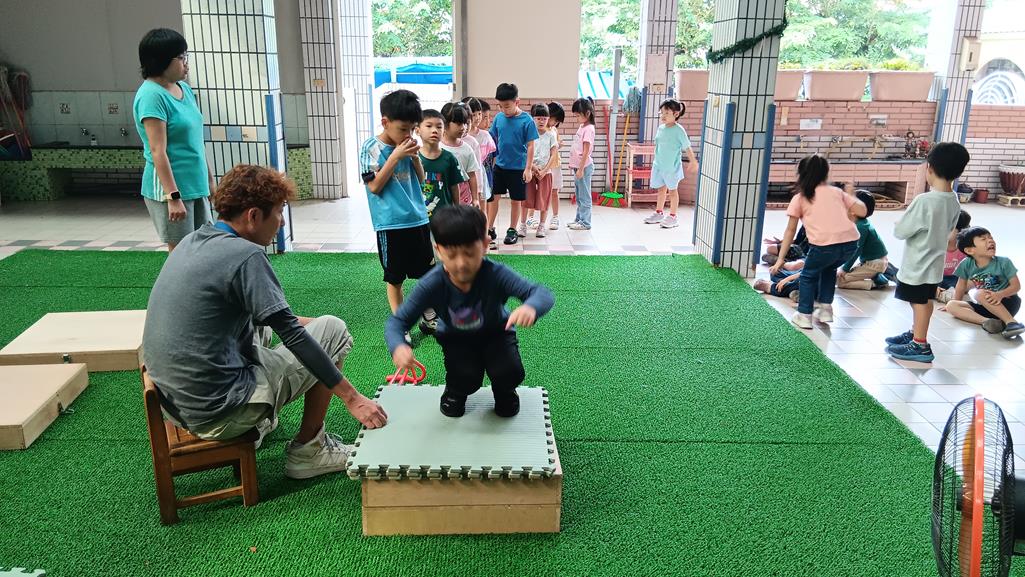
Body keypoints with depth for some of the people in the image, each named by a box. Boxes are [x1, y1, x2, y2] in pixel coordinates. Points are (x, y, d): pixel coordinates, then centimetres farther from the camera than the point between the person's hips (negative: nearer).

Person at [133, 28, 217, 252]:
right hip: (170, 188, -8)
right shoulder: (152, 95, -14)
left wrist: (209, 179, 19)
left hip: (195, 186, 8)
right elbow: (158, 151, -19)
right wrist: (173, 196, -23)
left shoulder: (184, 89, 11)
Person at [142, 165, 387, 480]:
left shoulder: (192, 241, 7)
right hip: (219, 413, -8)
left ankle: (257, 423, 26)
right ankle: (308, 451, 10)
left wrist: (295, 321, 22)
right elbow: (293, 336, -18)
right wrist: (351, 397, -14)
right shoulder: (245, 255, -18)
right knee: (333, 331, 2)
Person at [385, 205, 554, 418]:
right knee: (465, 379, -25)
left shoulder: (496, 275, -33)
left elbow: (543, 293, -41)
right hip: (456, 338, 0)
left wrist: (530, 307, -67)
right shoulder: (432, 284, -30)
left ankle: (504, 392, 14)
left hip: (495, 333, 0)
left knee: (511, 373, -25)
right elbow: (397, 321, -26)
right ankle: (455, 392, 14)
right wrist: (398, 347, -51)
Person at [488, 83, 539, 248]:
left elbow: (530, 146, -9)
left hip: (518, 168, -3)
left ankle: (512, 230, 21)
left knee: (516, 200, 8)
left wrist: (528, 168, -10)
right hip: (499, 165, 3)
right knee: (493, 196, 2)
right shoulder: (499, 118, -1)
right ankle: (489, 229, 10)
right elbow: (493, 140, 9)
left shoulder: (526, 120, -12)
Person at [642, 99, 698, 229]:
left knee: (672, 190, 5)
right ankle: (658, 213, 27)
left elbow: (687, 147, -10)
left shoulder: (678, 130, -14)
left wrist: (693, 162, -6)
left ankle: (672, 217, 13)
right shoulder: (661, 128, 5)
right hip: (658, 165, 6)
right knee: (661, 189, 15)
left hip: (672, 167, -6)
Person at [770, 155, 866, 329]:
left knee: (808, 275, 24)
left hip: (825, 244, -4)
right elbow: (862, 211, 16)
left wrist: (781, 259, 14)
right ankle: (825, 309, 35)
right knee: (829, 269, 34)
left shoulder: (800, 197, 14)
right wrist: (851, 195, 35)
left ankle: (804, 315, 22)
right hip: (850, 242, 4)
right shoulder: (837, 192, 21)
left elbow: (790, 231, 12)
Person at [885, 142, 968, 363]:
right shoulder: (954, 202, -2)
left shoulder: (924, 201, -26)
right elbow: (947, 229, 11)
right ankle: (915, 334, 37)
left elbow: (900, 231, -20)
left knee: (919, 302, 4)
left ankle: (920, 346, 14)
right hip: (934, 262, 7)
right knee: (923, 301, 20)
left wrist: (899, 224, 0)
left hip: (917, 265, -7)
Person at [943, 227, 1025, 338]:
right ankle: (986, 321, -35)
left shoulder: (1004, 262, -10)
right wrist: (957, 306, 16)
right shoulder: (967, 264, -3)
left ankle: (1011, 322, -32)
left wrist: (1000, 294, -28)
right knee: (951, 305, -16)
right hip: (986, 308, 4)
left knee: (979, 293, -31)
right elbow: (961, 287, 10)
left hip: (1008, 303, -4)